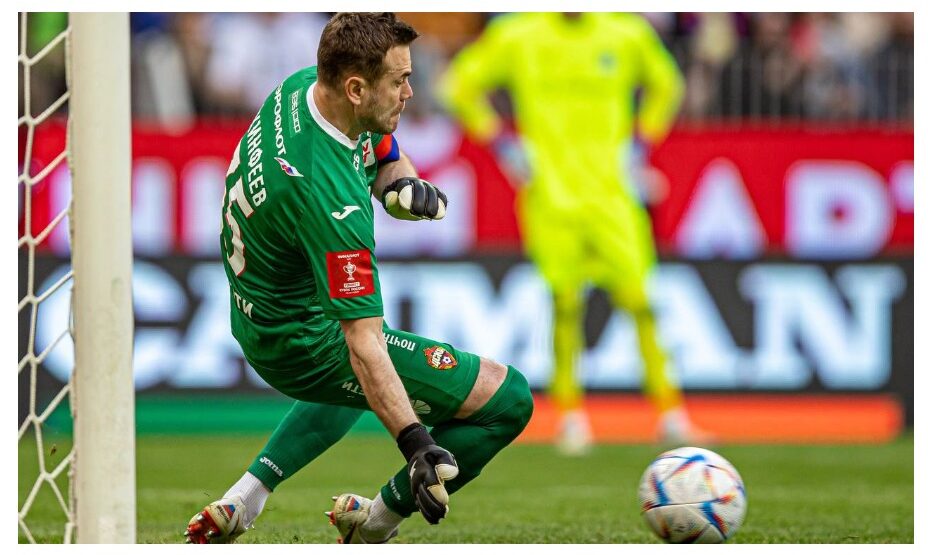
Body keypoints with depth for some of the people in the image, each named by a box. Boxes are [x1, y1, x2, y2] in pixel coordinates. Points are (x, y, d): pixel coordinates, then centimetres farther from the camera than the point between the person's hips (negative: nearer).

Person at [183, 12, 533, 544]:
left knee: (358, 378, 42)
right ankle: (376, 525, 9)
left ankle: (242, 502, 27)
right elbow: (361, 340, -35)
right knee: (508, 398, -8)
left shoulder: (305, 86, -9)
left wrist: (403, 182, -13)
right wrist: (416, 443, -40)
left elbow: (387, 157, 11)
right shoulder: (329, 198, -35)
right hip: (307, 343, -10)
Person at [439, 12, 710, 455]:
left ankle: (670, 414, -2)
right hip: (549, 193, -1)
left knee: (638, 301, -8)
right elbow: (460, 85, 9)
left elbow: (664, 83, 22)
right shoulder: (516, 38, -1)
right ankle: (571, 416, 6)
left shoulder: (627, 36, 4)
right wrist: (499, 143, 1)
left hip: (610, 191, 1)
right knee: (566, 302, -7)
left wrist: (640, 142, 10)